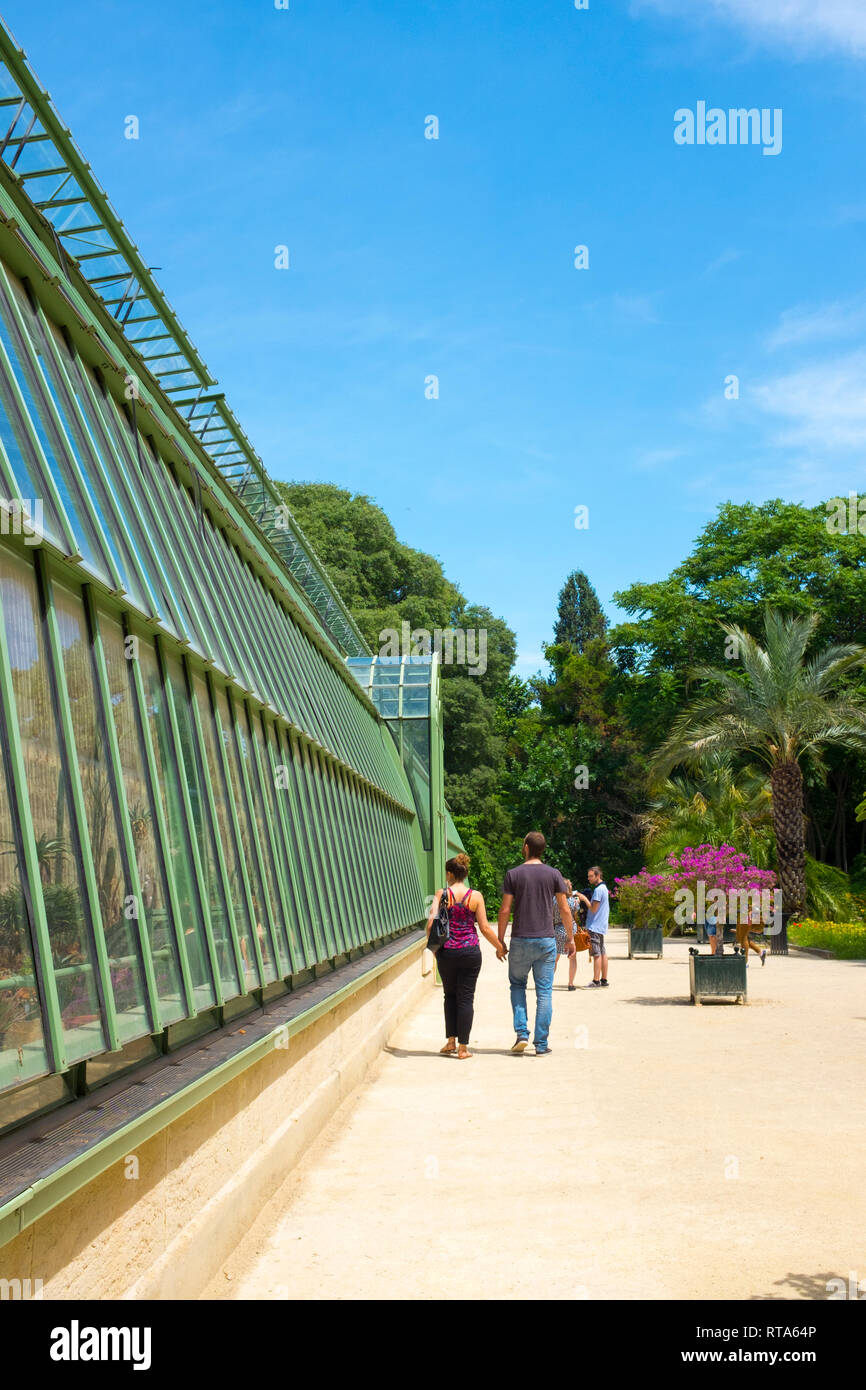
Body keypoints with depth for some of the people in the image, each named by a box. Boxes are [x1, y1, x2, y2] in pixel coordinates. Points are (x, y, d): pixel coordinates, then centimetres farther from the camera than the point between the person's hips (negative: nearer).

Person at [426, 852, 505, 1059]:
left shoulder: (442, 894, -5)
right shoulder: (475, 896, -3)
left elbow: (431, 923, -10)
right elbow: (484, 928, -4)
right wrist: (500, 947, 9)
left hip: (447, 952, 0)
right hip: (470, 951, 0)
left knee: (450, 995, 18)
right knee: (466, 998, 6)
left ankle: (451, 1042, 16)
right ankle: (463, 1047, 6)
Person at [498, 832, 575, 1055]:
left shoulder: (513, 874, -3)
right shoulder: (553, 874, 1)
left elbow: (505, 910, -4)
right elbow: (565, 910, 1)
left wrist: (500, 939, 5)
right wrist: (570, 938, 11)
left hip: (520, 940, -1)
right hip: (546, 940, 1)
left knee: (517, 985, 17)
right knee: (544, 991, 5)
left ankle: (522, 1034, 4)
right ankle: (541, 1044, 5)